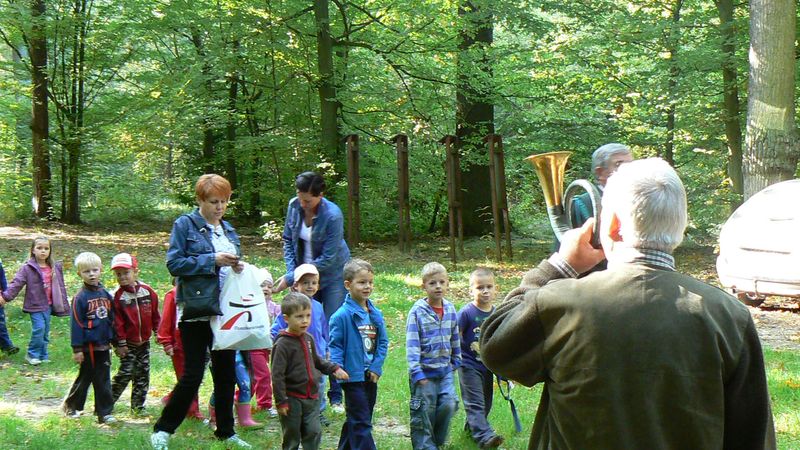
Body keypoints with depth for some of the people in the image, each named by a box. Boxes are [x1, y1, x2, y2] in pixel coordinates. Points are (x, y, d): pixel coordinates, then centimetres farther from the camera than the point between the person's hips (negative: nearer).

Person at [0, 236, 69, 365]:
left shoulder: (55, 268, 7)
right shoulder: (28, 268, -7)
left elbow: (60, 287, 13)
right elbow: (17, 283, -11)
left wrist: (64, 305, 15)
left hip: (49, 305, 5)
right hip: (35, 305, -5)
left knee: (45, 331, 9)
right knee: (39, 328, -13)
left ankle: (43, 356, 20)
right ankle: (32, 354, 3)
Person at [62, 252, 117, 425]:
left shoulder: (105, 294, 8)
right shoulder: (80, 297, -10)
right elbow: (76, 324, -10)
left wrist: (115, 341, 17)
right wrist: (77, 349, -12)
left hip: (103, 345, 5)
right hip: (89, 346, -5)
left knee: (103, 379, 7)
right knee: (85, 377, 6)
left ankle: (104, 412, 11)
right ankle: (70, 406, 26)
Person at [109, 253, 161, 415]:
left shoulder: (147, 291, 1)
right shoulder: (118, 296, -9)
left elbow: (155, 314, 10)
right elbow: (117, 322, -9)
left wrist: (159, 332, 8)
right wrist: (120, 343, -11)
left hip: (144, 341, 4)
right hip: (128, 344, -4)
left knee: (143, 374, 7)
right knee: (125, 373, -8)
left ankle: (138, 406, 15)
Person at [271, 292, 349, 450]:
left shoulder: (308, 338, 7)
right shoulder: (282, 344, -15)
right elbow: (277, 375, -16)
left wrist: (334, 369, 10)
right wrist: (281, 401, -17)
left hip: (311, 398, 6)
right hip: (292, 399, -6)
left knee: (314, 432, -1)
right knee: (292, 437, 4)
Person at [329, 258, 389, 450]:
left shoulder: (376, 314, 5)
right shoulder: (342, 315, -13)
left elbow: (383, 342, 7)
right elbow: (335, 345, -11)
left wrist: (376, 367, -5)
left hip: (371, 376, 6)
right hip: (353, 376, -6)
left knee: (357, 421, 18)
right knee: (361, 423, -6)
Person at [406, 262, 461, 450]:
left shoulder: (450, 309, 4)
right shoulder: (418, 311, -11)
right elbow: (412, 343, -13)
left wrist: (456, 361, 19)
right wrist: (417, 372, -18)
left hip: (445, 369, 4)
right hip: (425, 370, -4)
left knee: (449, 405, -1)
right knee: (424, 411, 1)